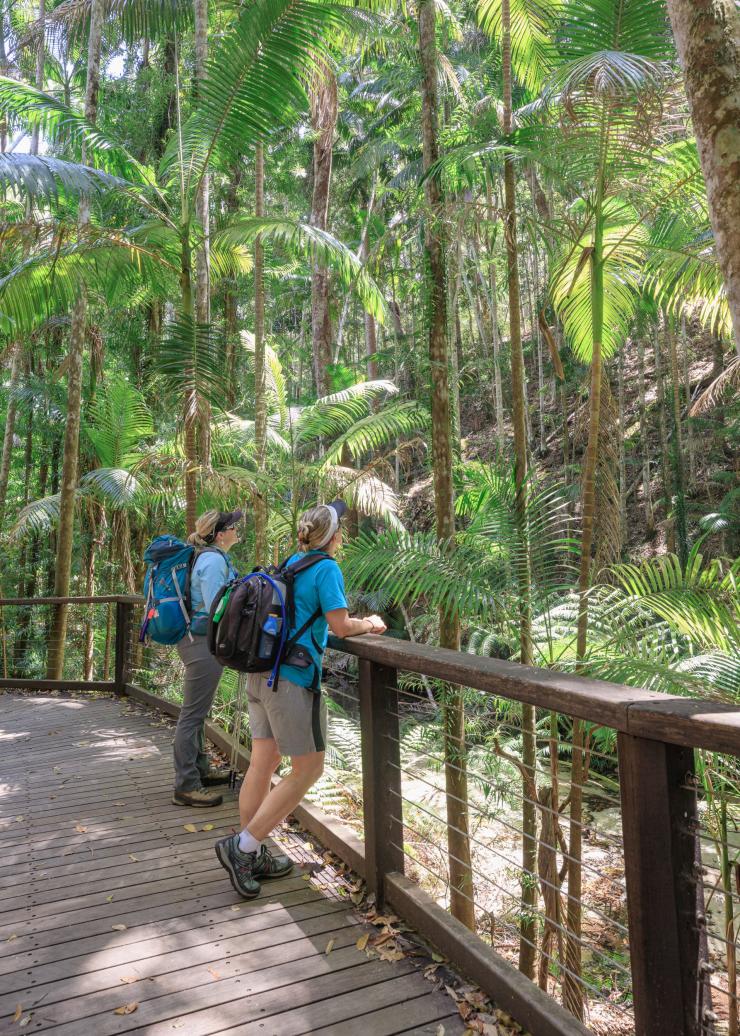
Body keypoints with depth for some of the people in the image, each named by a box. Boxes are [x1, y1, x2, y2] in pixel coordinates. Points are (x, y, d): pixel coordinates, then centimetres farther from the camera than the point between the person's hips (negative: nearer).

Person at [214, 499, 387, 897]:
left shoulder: (291, 563, 16)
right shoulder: (327, 568, -9)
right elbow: (340, 627, -10)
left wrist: (358, 622, 24)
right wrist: (369, 625, 10)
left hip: (260, 674, 9)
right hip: (291, 678, -8)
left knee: (263, 762, 13)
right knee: (308, 769, 3)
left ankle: (251, 857, 22)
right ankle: (241, 846, 3)